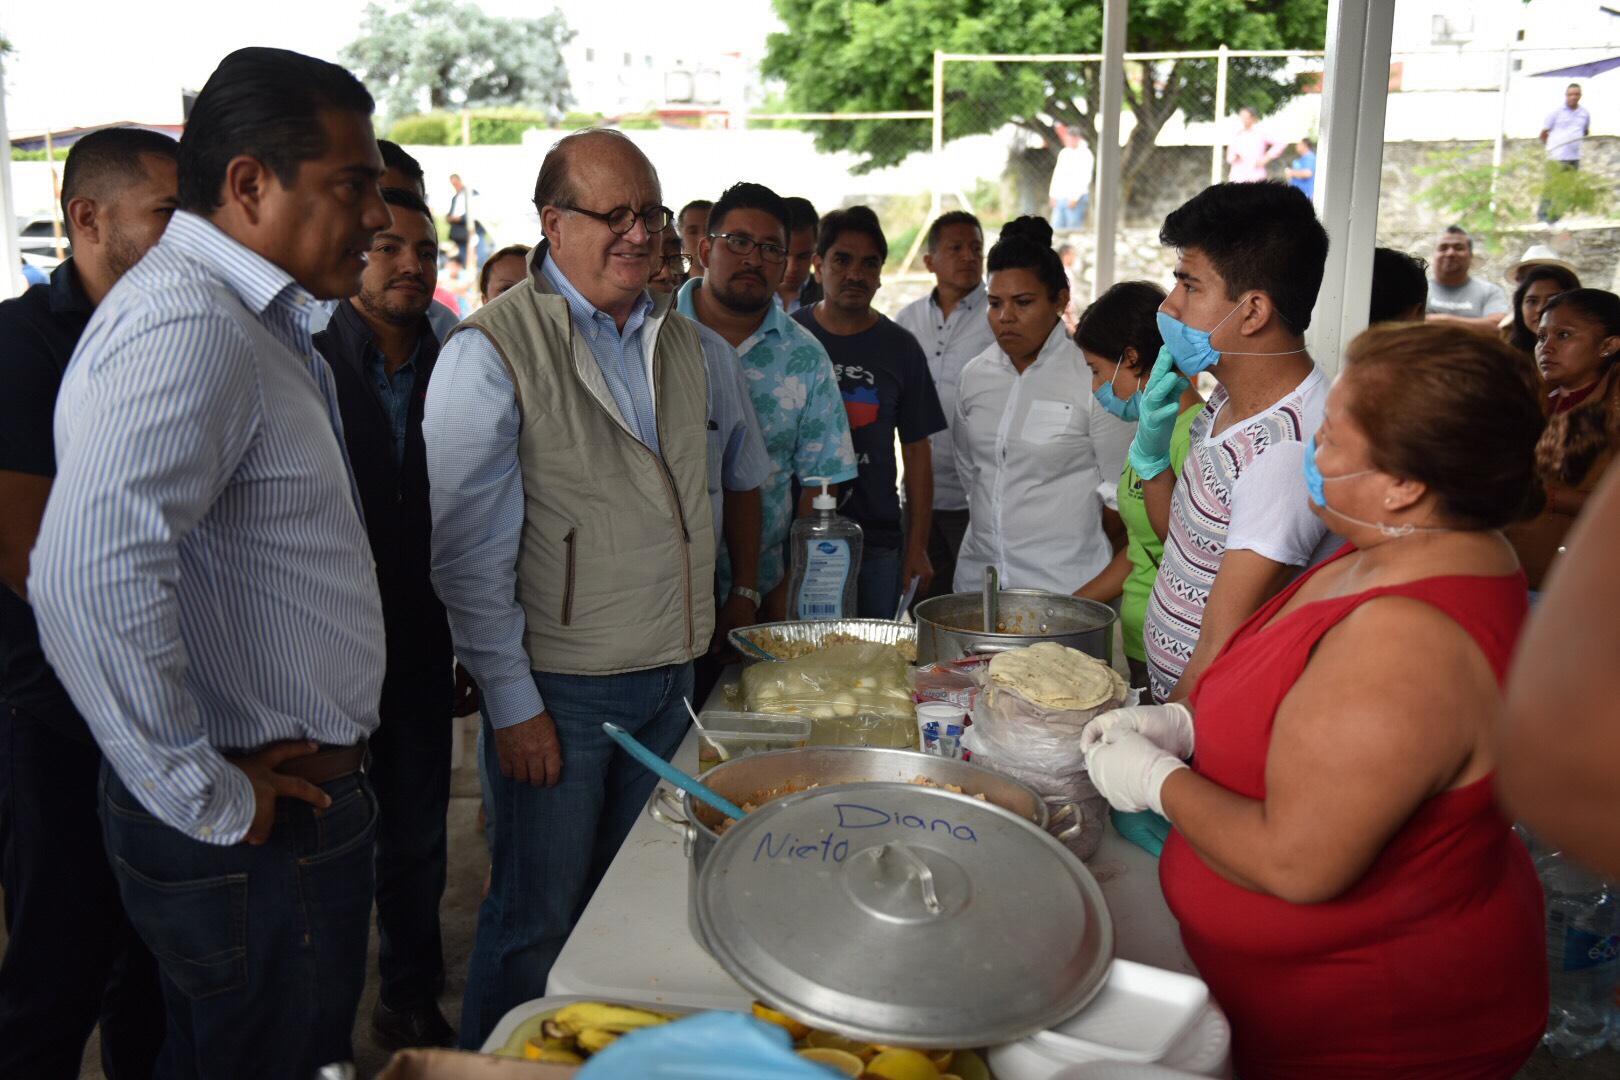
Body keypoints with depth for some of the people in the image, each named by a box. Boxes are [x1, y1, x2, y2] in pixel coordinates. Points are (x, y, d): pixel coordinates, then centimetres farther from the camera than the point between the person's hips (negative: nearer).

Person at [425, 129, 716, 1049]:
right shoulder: (491, 350, -12)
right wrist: (512, 703, -12)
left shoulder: (679, 339, 10)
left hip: (670, 674, 6)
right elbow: (469, 549, -12)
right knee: (540, 919, 7)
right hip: (559, 686, -6)